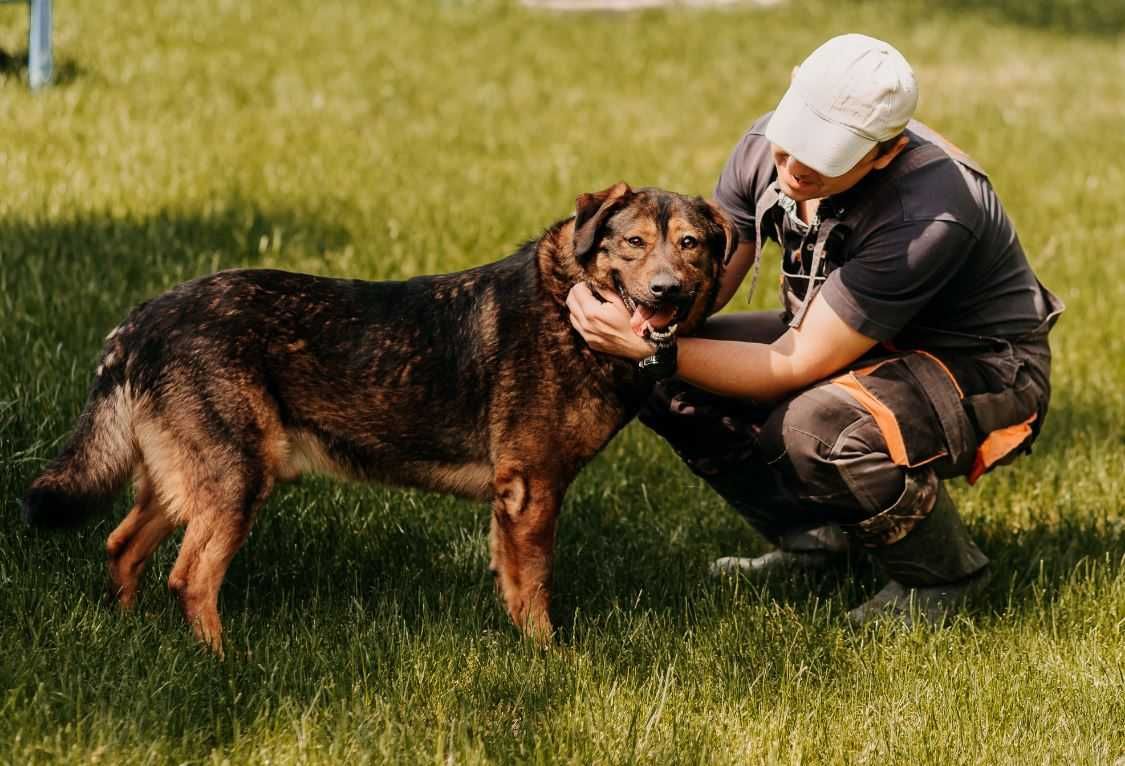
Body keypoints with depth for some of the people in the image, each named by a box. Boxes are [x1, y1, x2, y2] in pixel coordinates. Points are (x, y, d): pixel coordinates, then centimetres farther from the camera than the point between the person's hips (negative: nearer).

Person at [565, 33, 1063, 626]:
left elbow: (794, 366, -32)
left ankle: (941, 573, -7)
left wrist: (651, 346, -37)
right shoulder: (767, 149, -14)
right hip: (854, 345, 7)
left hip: (982, 371, -7)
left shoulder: (928, 217, -36)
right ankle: (816, 536, 10)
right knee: (666, 377, -8)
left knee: (817, 426, -36)